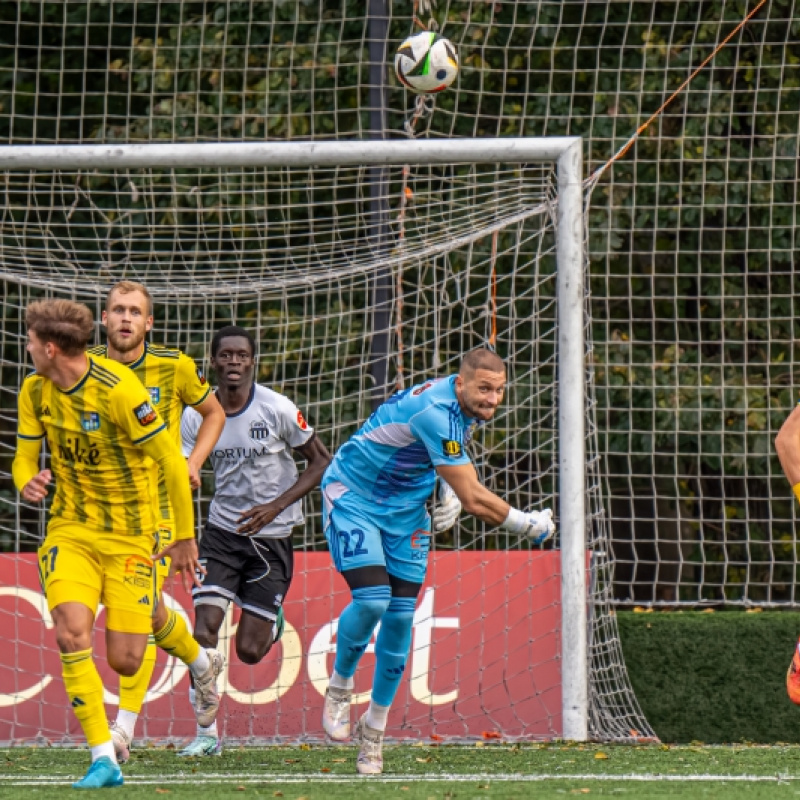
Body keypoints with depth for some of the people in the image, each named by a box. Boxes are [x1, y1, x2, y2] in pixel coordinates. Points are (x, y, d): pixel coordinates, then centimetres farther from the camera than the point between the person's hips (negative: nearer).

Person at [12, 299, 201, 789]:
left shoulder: (119, 390, -20)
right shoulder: (35, 391, -1)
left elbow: (172, 462, -14)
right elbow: (25, 457, 9)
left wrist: (186, 538, -9)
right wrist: (28, 483, -17)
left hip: (129, 536, -4)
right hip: (70, 529, 4)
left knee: (125, 662, -6)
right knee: (71, 632, -22)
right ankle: (104, 758, -18)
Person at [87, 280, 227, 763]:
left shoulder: (174, 367, -4)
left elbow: (213, 412, 13)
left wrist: (194, 462, -2)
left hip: (159, 502, -3)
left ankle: (124, 728, -13)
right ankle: (202, 663, 37)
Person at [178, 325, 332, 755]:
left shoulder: (277, 409, -12)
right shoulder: (197, 416, -3)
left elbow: (321, 461, -5)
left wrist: (276, 506, -16)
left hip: (271, 538, -2)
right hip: (222, 531, 2)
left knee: (249, 651, -3)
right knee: (204, 631, -14)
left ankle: (272, 622, 35)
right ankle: (206, 733, -1)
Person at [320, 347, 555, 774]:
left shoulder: (466, 408, -5)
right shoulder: (436, 411, -33)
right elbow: (474, 500, -31)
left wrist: (450, 492, -1)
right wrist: (531, 526, -20)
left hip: (406, 511, 7)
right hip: (353, 498, -7)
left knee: (400, 615, -2)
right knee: (371, 601, -24)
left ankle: (374, 726, 11)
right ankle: (340, 687, 3)